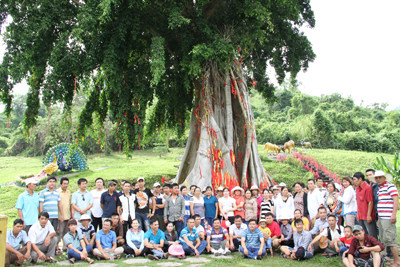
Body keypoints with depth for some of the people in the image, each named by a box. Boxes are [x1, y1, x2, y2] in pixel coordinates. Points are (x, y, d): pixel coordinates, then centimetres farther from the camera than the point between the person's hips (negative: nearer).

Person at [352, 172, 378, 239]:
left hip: (367, 217, -8)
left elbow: (370, 202, -15)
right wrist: (358, 214, 14)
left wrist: (369, 215, -17)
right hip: (361, 216, 8)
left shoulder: (367, 188, -13)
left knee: (372, 236, -3)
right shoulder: (357, 189, 12)